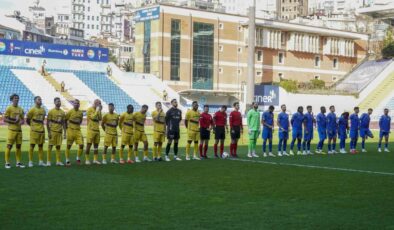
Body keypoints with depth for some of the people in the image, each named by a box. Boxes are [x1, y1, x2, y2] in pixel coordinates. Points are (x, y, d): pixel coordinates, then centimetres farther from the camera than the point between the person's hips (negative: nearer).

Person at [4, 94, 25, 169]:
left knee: (18, 146, 8)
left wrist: (22, 122, -4)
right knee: (9, 146, -4)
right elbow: (5, 119, -8)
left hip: (19, 130, 6)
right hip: (12, 130, -6)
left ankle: (18, 162, 15)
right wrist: (14, 121, -16)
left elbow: (23, 120, 19)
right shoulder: (9, 108, -4)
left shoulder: (20, 109, 13)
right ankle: (7, 163, 2)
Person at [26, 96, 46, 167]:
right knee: (32, 145, -1)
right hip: (34, 131, -6)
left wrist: (41, 125, 11)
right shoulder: (32, 110, -8)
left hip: (42, 130, 6)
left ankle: (41, 161, 15)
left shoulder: (43, 110, 10)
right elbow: (27, 120, -2)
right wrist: (32, 125, 5)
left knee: (41, 146, 9)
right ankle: (30, 162, 4)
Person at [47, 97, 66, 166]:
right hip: (52, 131, -4)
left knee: (58, 146, 7)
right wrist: (49, 132, -10)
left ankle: (58, 161, 11)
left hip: (60, 132, 4)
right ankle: (48, 161, 2)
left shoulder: (62, 112, 10)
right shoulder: (51, 111, -4)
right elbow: (47, 122, -4)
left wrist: (64, 132, 8)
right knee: (50, 146, -2)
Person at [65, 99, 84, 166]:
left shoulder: (81, 113, 7)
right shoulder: (70, 112, -7)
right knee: (69, 145, 1)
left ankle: (78, 158, 14)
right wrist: (67, 127, 1)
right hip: (71, 130, -4)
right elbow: (65, 120, 1)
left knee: (81, 145, -5)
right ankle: (67, 161, 11)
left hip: (78, 130, 4)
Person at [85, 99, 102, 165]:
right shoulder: (89, 110, -7)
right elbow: (93, 117, -20)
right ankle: (87, 160, 0)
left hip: (97, 130, 7)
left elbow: (100, 119, 9)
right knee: (89, 145, -3)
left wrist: (100, 111, 2)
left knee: (96, 145, 8)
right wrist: (97, 110, -15)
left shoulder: (97, 110, 14)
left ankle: (95, 159, 12)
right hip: (91, 130, -7)